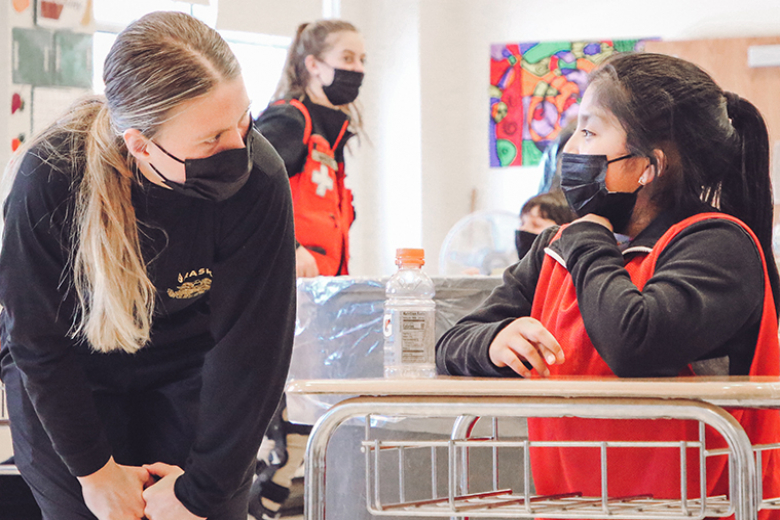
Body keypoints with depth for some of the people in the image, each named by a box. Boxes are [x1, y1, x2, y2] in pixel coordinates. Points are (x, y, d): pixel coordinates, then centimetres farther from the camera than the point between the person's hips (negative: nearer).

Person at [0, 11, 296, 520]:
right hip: (73, 373, -1)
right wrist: (94, 470, -11)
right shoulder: (48, 178, -28)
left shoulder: (257, 178, -28)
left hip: (191, 372, 1)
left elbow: (250, 344, -19)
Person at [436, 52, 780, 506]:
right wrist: (495, 342, -10)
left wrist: (589, 238, -7)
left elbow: (634, 345, -23)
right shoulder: (556, 249, 14)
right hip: (564, 501, 6)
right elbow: (452, 346, 12)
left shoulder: (715, 244, -5)